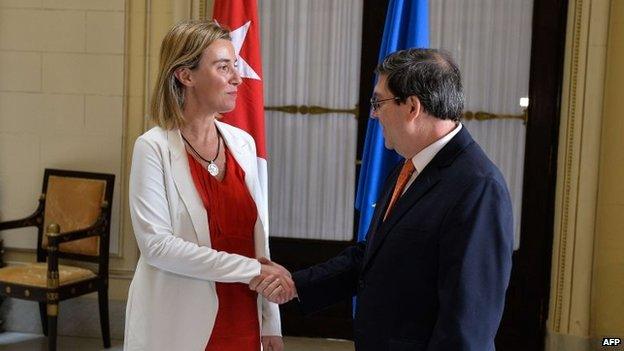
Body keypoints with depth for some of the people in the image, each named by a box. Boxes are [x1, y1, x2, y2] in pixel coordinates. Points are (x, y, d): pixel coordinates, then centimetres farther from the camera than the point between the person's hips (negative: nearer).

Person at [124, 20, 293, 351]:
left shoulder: (242, 143, 4)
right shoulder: (154, 148, -10)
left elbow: (258, 236, 6)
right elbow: (156, 244, -17)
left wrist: (271, 324, 5)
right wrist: (251, 269, -18)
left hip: (242, 322, 5)